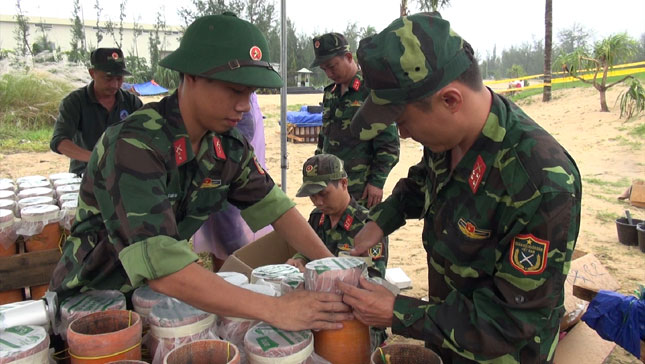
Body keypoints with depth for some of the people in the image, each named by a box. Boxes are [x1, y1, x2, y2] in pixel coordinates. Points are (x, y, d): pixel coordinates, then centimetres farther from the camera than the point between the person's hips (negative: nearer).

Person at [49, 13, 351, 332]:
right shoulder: (134, 145, -28)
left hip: (162, 293, 5)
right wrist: (274, 309, -38)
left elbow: (272, 205, -3)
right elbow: (158, 263, -36)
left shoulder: (228, 144, -8)